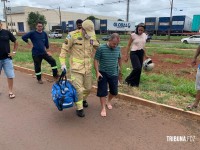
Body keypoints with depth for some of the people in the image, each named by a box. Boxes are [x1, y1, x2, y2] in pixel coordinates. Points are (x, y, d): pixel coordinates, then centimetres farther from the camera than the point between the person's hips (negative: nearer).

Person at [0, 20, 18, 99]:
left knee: (10, 75, 0)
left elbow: (16, 42, 9)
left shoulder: (7, 32, 0)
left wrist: (14, 52, 2)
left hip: (7, 58, 0)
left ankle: (10, 91, 15)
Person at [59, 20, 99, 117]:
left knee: (88, 88, 17)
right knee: (78, 90, -3)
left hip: (88, 67, 5)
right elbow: (64, 49, -7)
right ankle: (79, 108, 20)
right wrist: (63, 63, -10)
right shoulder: (73, 35, -13)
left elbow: (98, 47, 18)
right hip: (76, 68, -5)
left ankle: (83, 99, 48)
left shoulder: (92, 36, 1)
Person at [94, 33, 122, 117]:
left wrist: (120, 68, 23)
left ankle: (108, 101, 42)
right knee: (102, 91, 0)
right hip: (103, 73, -3)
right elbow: (96, 60, -10)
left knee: (114, 91, 13)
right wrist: (97, 72, -17)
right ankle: (103, 108, 16)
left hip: (114, 74, 4)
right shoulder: (101, 48, -15)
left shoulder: (118, 49, -3)